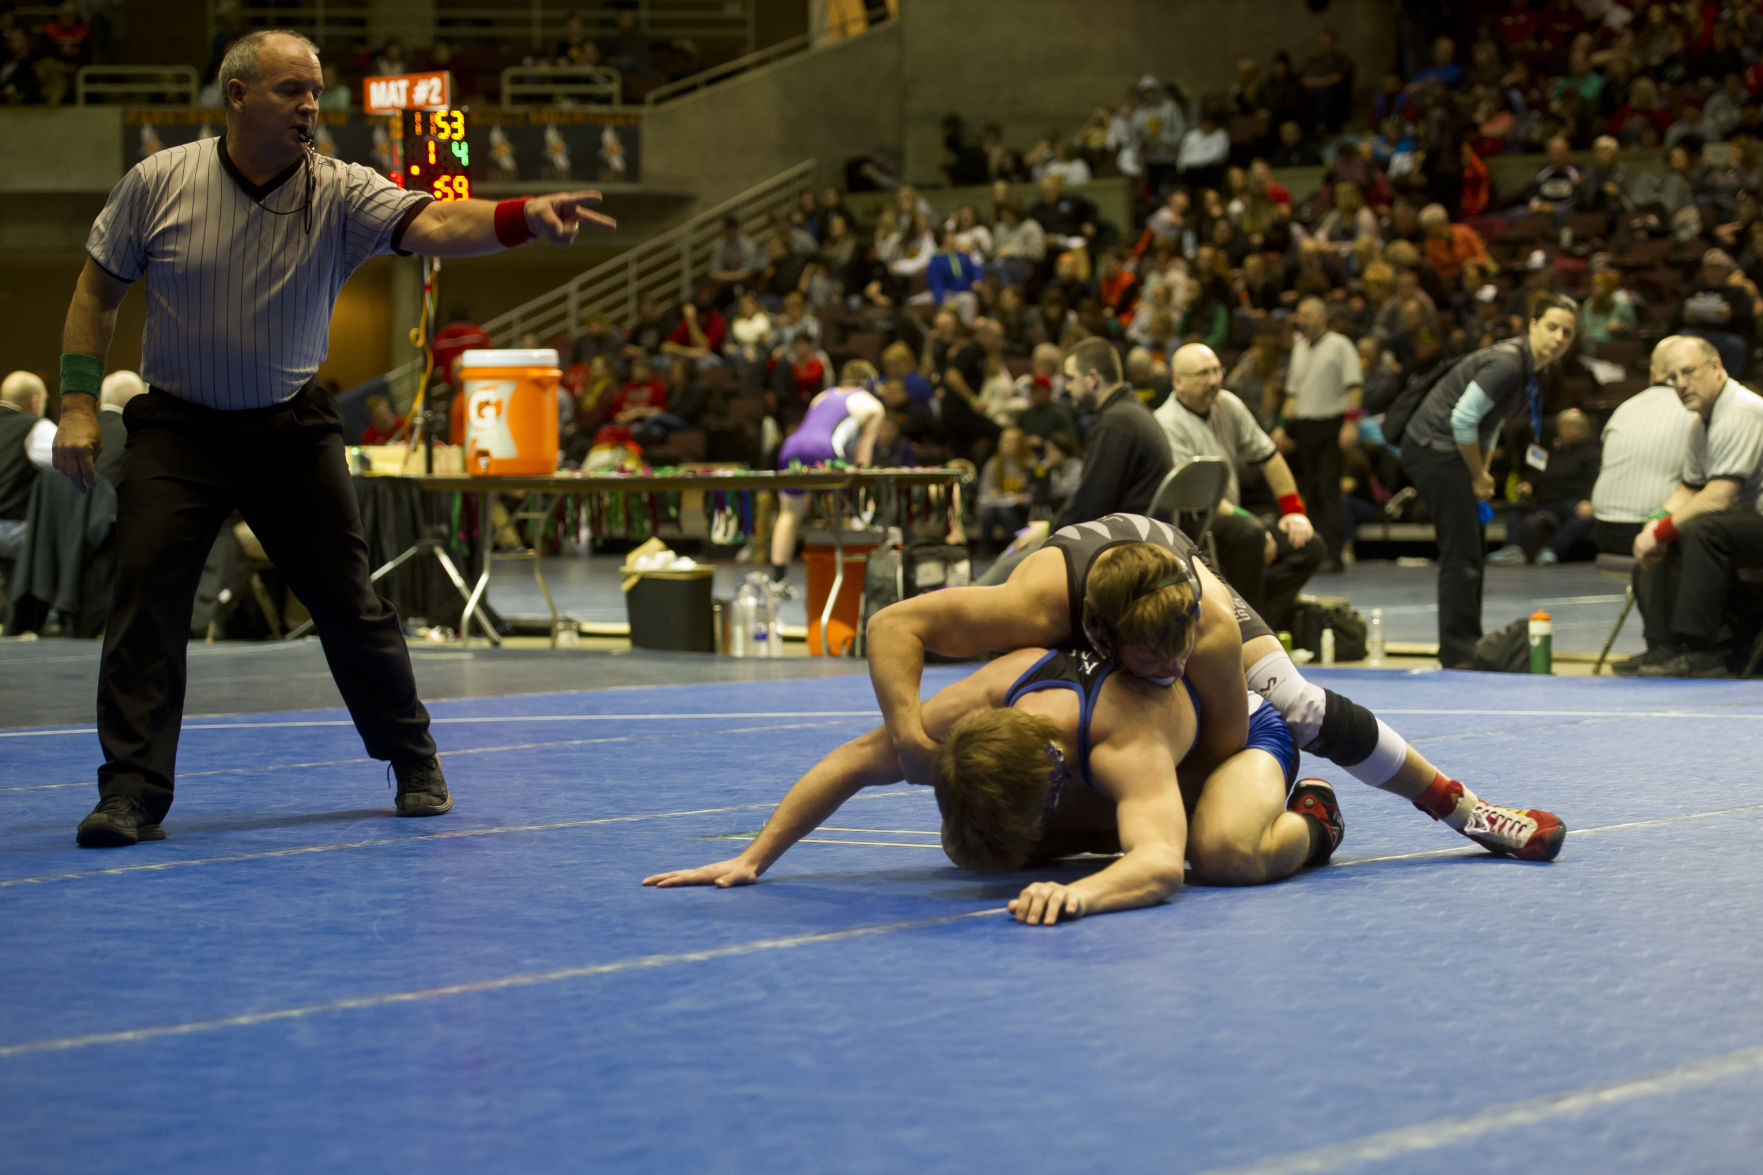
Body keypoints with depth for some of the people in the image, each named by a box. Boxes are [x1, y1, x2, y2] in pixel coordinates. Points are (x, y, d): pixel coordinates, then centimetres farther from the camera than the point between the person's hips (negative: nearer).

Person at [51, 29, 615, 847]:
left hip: (292, 428, 0)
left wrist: (524, 218, -47)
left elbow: (435, 225, -28)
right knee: (144, 597, -13)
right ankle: (133, 795, -4)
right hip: (177, 428, 0)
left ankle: (416, 765, 24)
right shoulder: (157, 183, -8)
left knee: (351, 605, 3)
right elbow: (98, 291, 3)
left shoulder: (339, 194, -11)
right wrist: (78, 403, -4)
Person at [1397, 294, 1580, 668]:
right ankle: (1458, 655, -3)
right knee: (1461, 554, -8)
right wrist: (1479, 476, -10)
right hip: (1434, 451, -10)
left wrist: (1484, 472, 13)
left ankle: (1467, 648, 22)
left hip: (1447, 454, 10)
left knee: (1467, 553, 14)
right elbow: (1463, 419, -23)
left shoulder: (1531, 369, 9)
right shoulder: (1506, 364, -22)